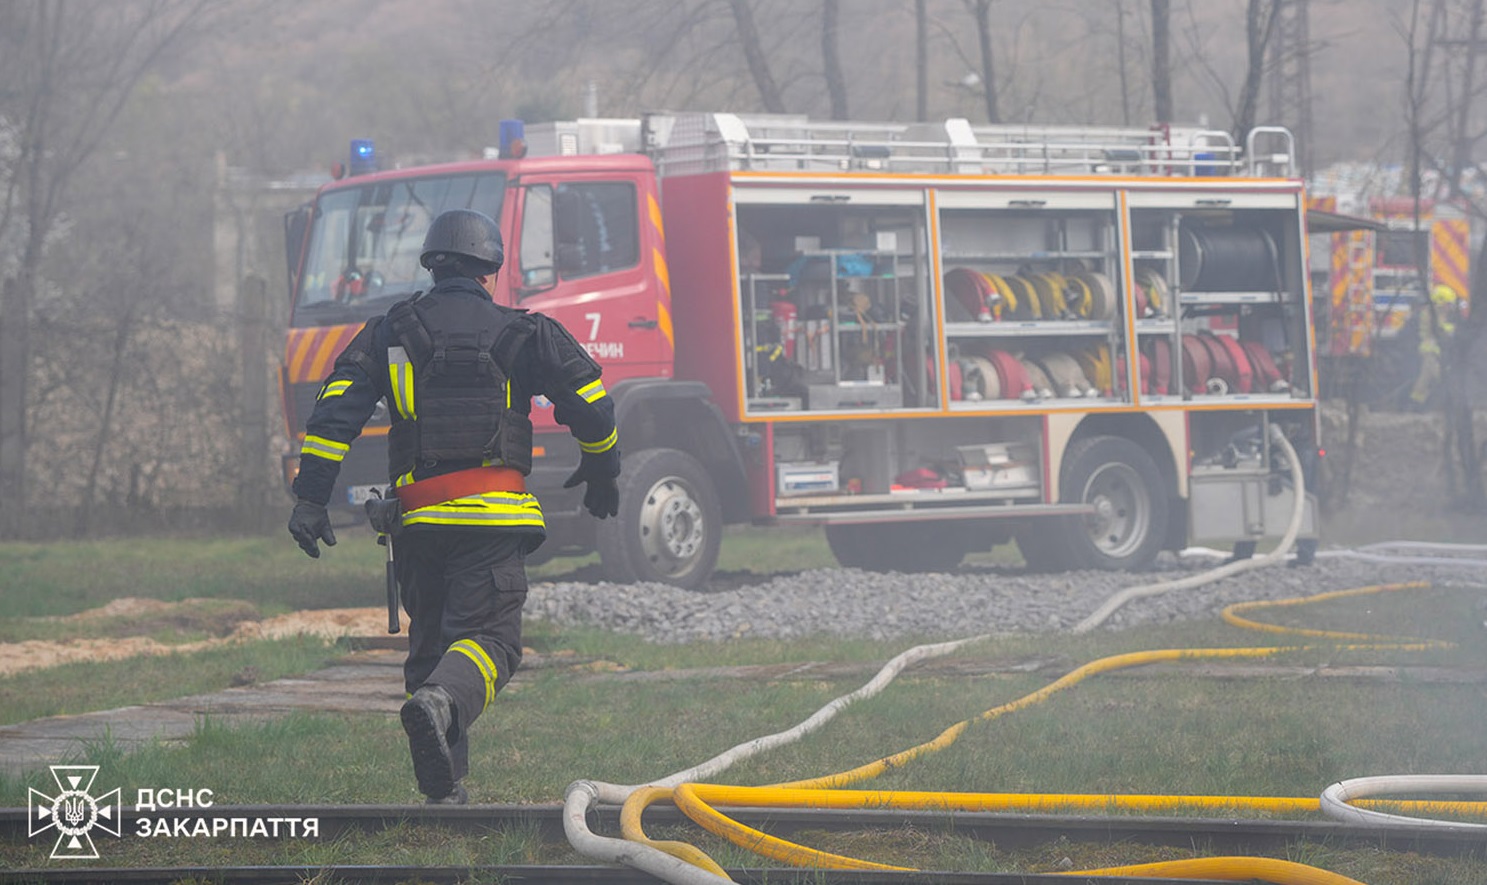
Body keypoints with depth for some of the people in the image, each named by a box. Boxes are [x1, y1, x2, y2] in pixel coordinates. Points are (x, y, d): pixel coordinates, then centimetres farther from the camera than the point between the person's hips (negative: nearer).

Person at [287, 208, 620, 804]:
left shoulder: (390, 332, 13)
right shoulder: (523, 333, 8)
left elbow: (335, 411, 2)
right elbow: (590, 403, 9)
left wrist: (310, 498, 1)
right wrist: (601, 474, 26)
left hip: (418, 521, 3)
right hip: (492, 513, -3)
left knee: (430, 642, 13)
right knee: (489, 637, -8)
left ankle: (444, 791, 8)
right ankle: (442, 703, -42)